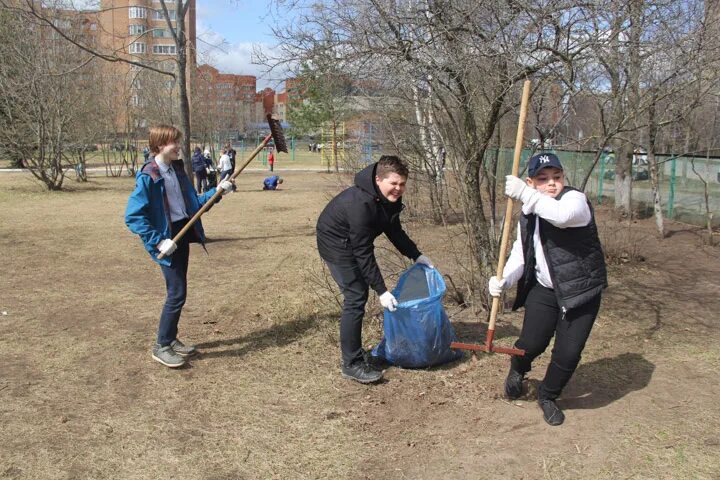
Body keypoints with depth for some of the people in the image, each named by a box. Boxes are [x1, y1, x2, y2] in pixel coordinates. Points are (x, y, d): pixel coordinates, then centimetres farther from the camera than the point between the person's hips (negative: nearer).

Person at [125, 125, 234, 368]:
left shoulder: (178, 170, 9)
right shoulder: (148, 177, -15)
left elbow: (194, 203, 16)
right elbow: (133, 216, -17)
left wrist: (216, 192, 2)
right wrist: (158, 241, -22)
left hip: (184, 234, 8)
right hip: (167, 240, -8)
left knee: (178, 292, 14)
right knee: (177, 293, -7)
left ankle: (171, 338, 28)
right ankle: (161, 346, 8)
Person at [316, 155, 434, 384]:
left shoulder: (390, 198, -8)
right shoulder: (360, 204, -34)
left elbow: (394, 231, 9)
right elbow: (363, 253, -32)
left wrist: (416, 255, 1)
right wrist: (381, 290, -29)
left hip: (353, 242, 9)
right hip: (335, 243, -9)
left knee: (360, 293, 14)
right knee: (355, 298, -13)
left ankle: (354, 351, 28)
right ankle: (351, 364, -5)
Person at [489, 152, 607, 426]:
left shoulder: (575, 199, -14)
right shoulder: (528, 215, 7)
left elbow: (563, 216, -40)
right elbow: (520, 256, 6)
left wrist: (525, 195, -46)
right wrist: (503, 281, -12)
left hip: (581, 290, -4)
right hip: (544, 290, 4)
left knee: (568, 353, -3)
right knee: (531, 343, -3)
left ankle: (548, 396, 26)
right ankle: (517, 370, 35)